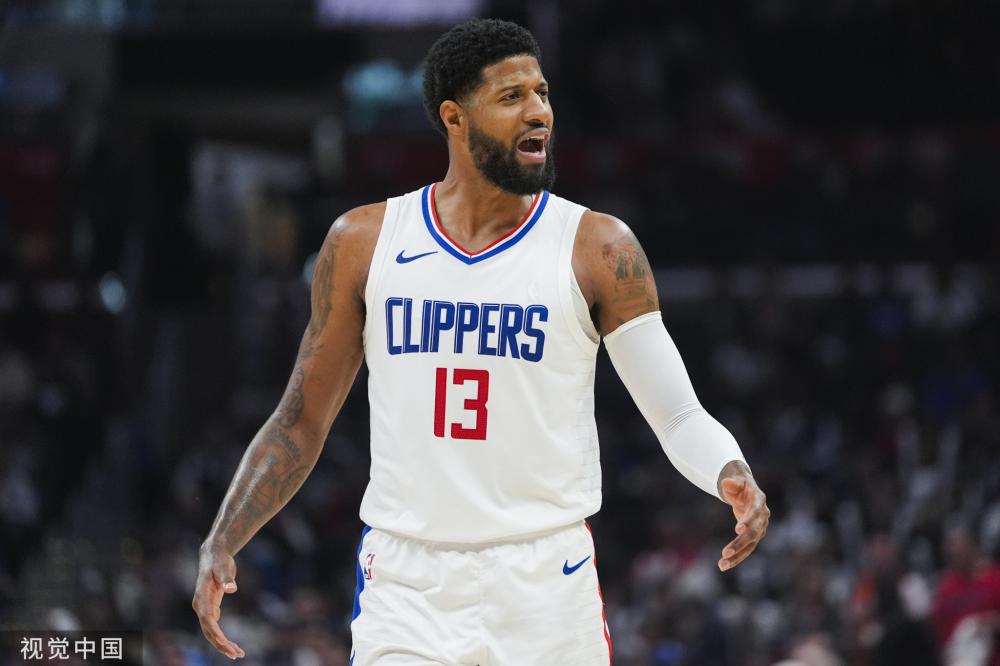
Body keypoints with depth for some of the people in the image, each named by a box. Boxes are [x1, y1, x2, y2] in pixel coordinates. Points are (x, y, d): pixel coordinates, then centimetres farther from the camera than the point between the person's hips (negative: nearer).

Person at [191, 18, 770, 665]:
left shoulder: (598, 248, -1)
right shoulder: (364, 241, 4)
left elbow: (679, 415, -3)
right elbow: (302, 422, 10)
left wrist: (731, 474, -25)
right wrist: (222, 544, 0)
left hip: (545, 584, -1)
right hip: (405, 581, 1)